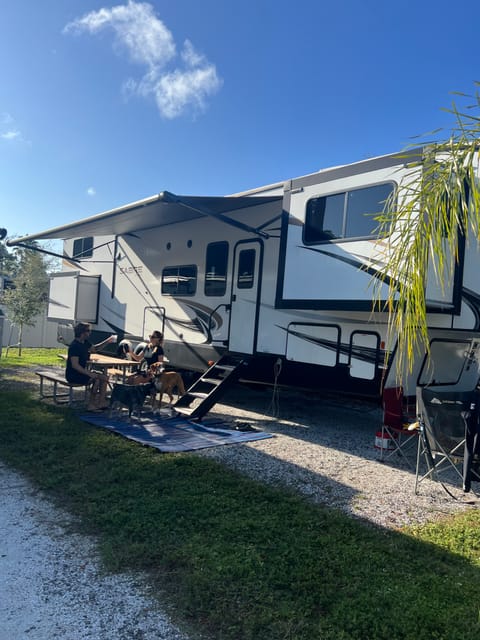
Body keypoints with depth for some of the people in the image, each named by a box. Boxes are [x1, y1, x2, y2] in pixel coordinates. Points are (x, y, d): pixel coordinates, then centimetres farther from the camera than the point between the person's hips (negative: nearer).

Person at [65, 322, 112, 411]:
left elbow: (94, 348, 28)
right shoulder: (74, 346, -21)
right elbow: (75, 365, -27)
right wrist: (89, 374, -32)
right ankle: (92, 405, -12)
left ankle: (102, 403, -4)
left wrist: (107, 341, 15)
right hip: (73, 375, -10)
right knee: (96, 379, -24)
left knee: (104, 377, -1)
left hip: (82, 372, 10)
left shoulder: (85, 343, 7)